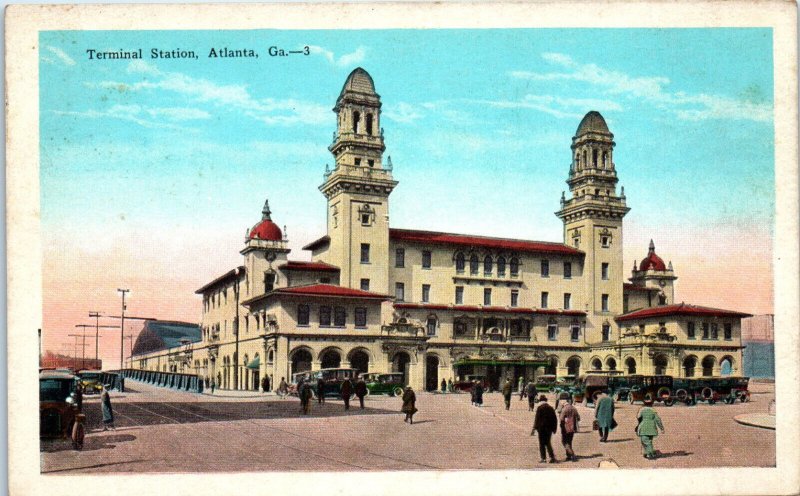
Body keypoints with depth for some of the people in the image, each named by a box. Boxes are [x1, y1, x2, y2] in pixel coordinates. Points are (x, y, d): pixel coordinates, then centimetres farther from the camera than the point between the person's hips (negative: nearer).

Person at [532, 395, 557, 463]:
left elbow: (537, 419, -13)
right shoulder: (551, 408, 6)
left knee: (542, 443, 3)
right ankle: (552, 457, 4)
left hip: (542, 428, -5)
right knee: (548, 443, 14)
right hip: (549, 428, 5)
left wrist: (534, 428, -10)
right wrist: (554, 428, 18)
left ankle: (543, 458, 1)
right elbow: (555, 419, 9)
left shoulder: (540, 408, -9)